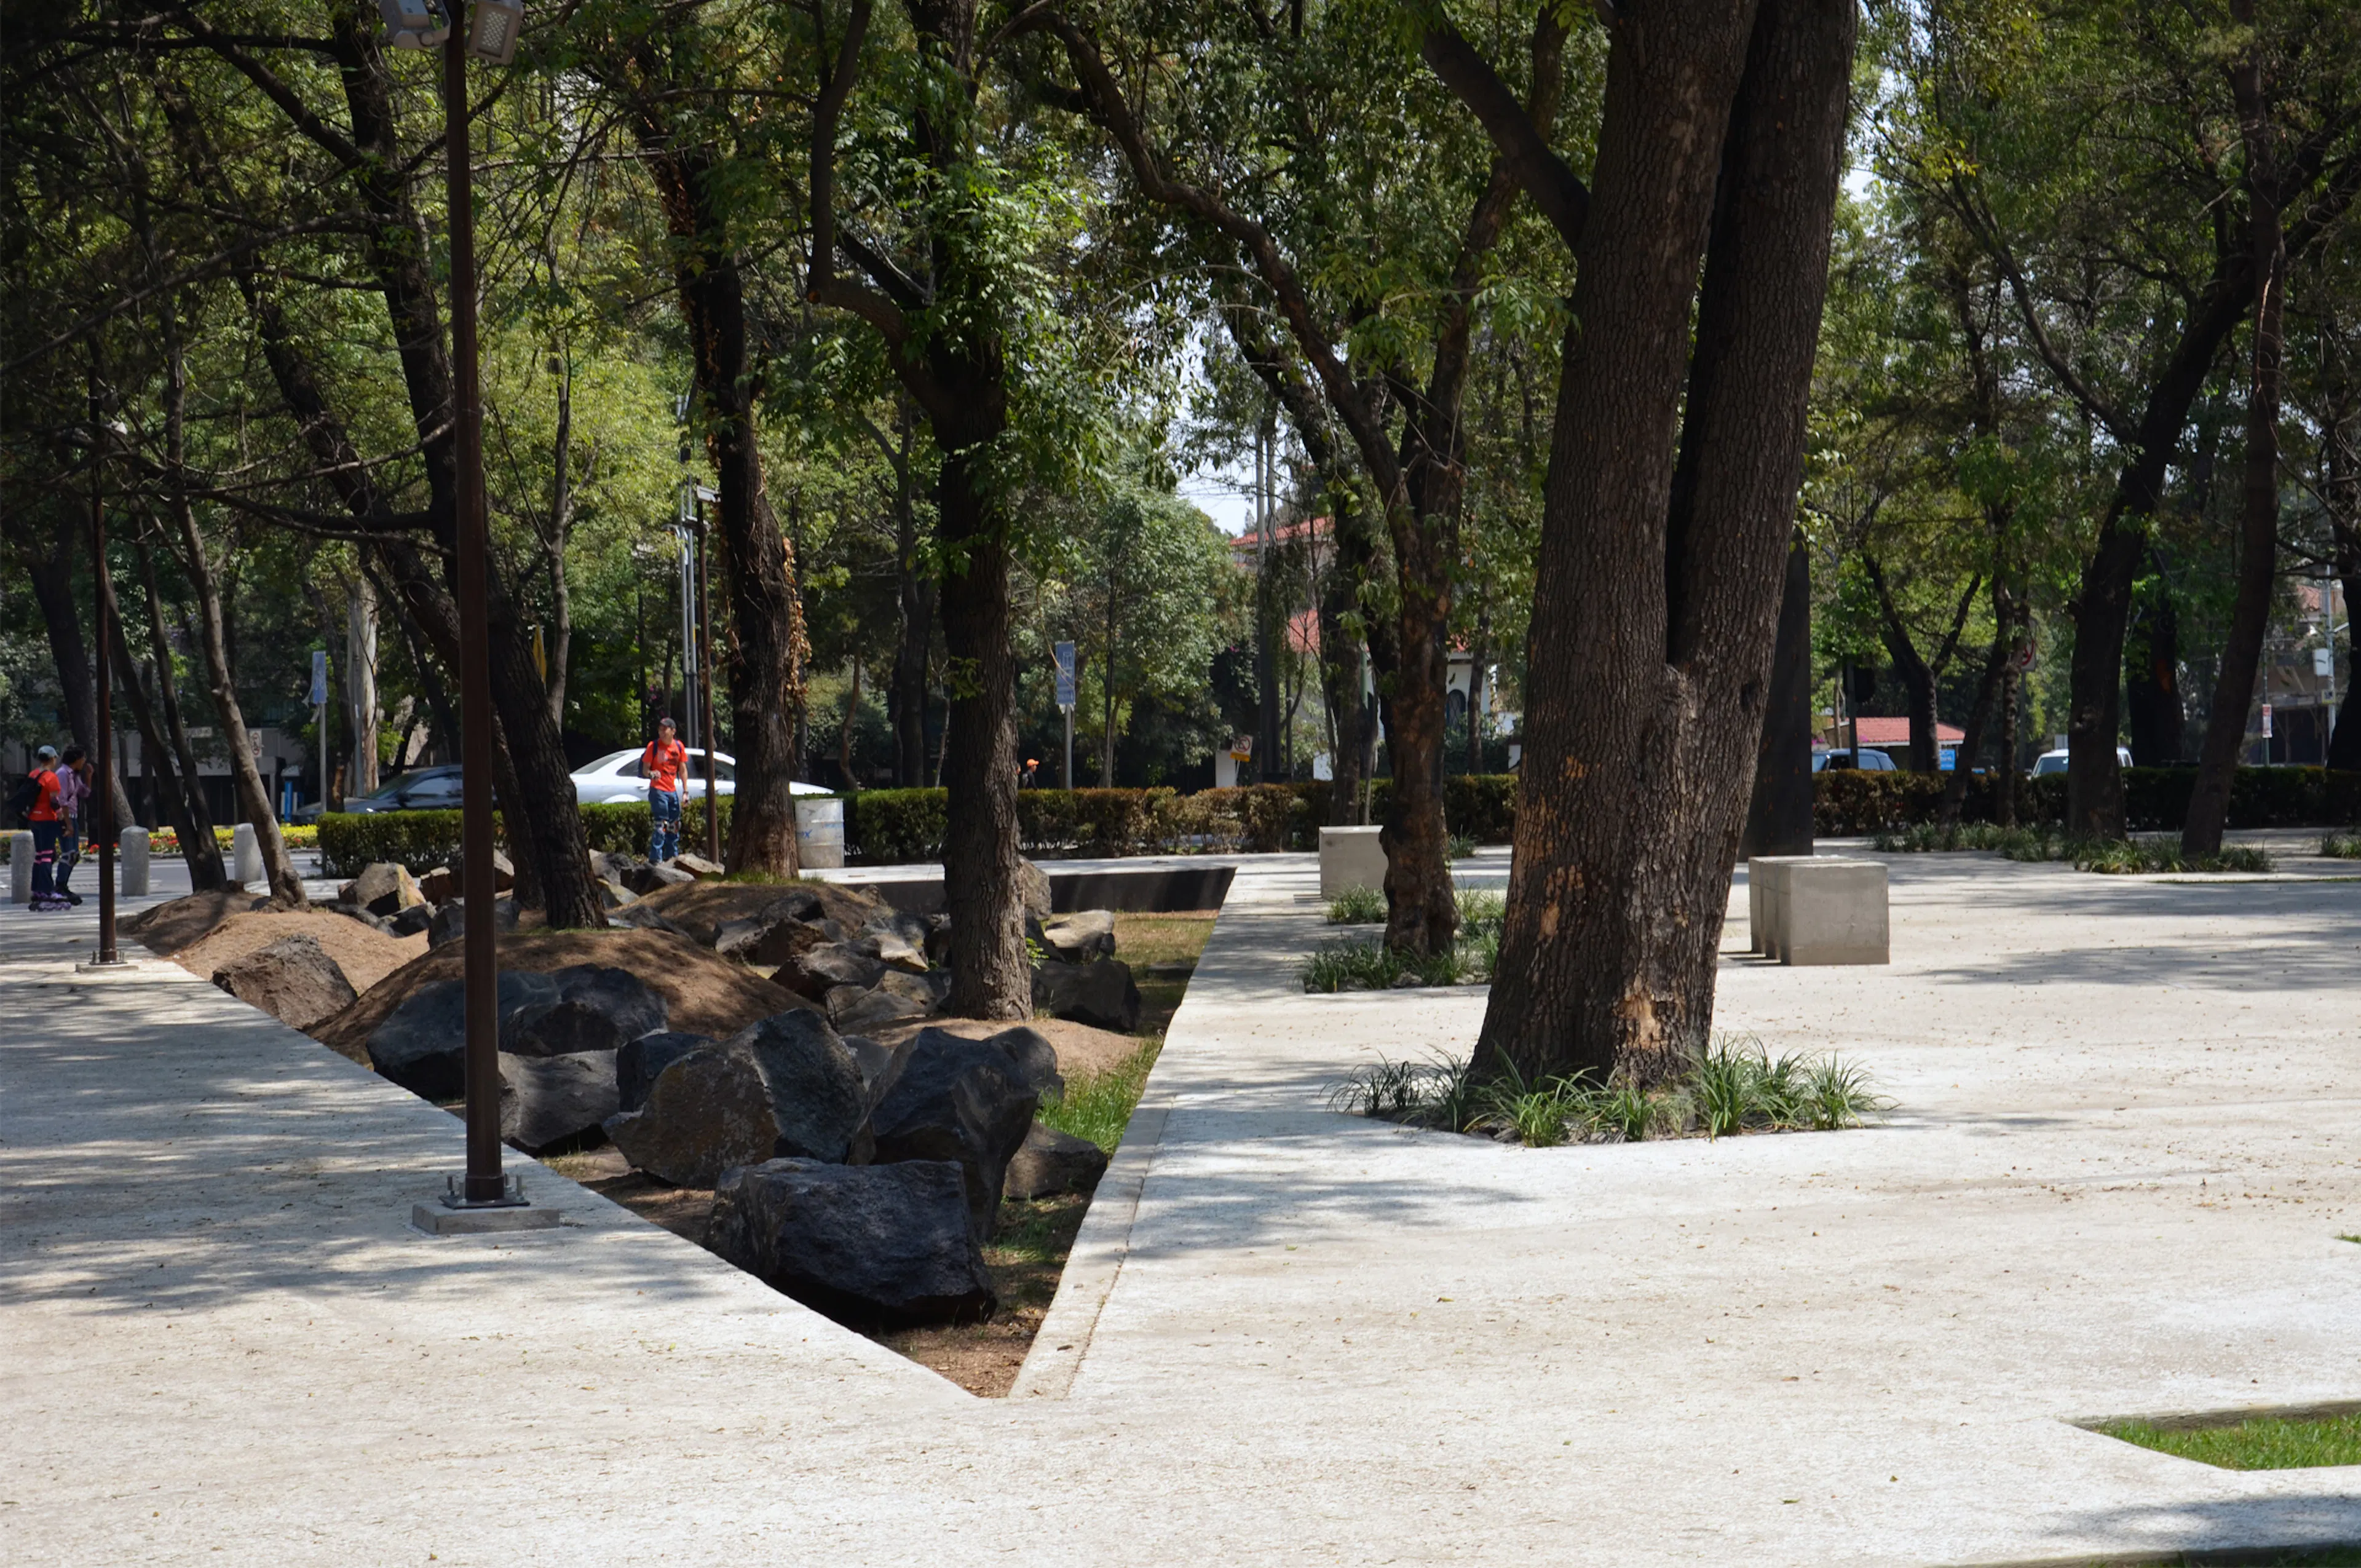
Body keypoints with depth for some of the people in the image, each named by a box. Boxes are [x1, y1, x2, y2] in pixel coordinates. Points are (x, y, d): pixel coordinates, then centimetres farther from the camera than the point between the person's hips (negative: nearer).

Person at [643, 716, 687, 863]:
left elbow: (683, 769, 13)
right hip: (658, 790, -6)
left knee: (674, 826, 12)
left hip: (672, 791, 6)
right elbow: (644, 769, -5)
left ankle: (672, 857, 24)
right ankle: (656, 860, -12)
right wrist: (651, 774, -29)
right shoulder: (654, 746, -7)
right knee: (661, 826, -12)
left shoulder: (679, 747, 6)